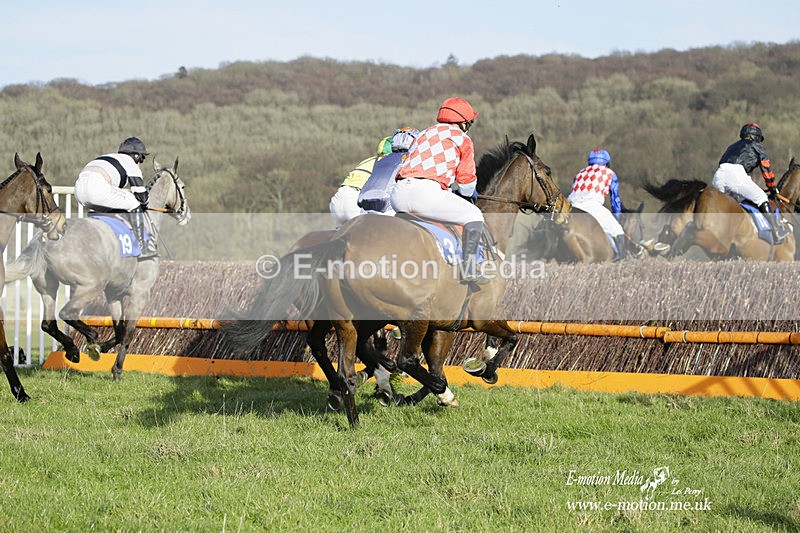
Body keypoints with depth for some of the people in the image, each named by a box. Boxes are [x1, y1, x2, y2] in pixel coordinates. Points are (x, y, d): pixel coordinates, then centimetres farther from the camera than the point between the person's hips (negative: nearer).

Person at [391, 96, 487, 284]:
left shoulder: (424, 135, 33)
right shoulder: (462, 139, 14)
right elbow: (466, 182, 14)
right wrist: (468, 194, 39)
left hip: (398, 196, 7)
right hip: (425, 193, -7)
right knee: (474, 216, 8)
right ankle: (469, 268, -6)